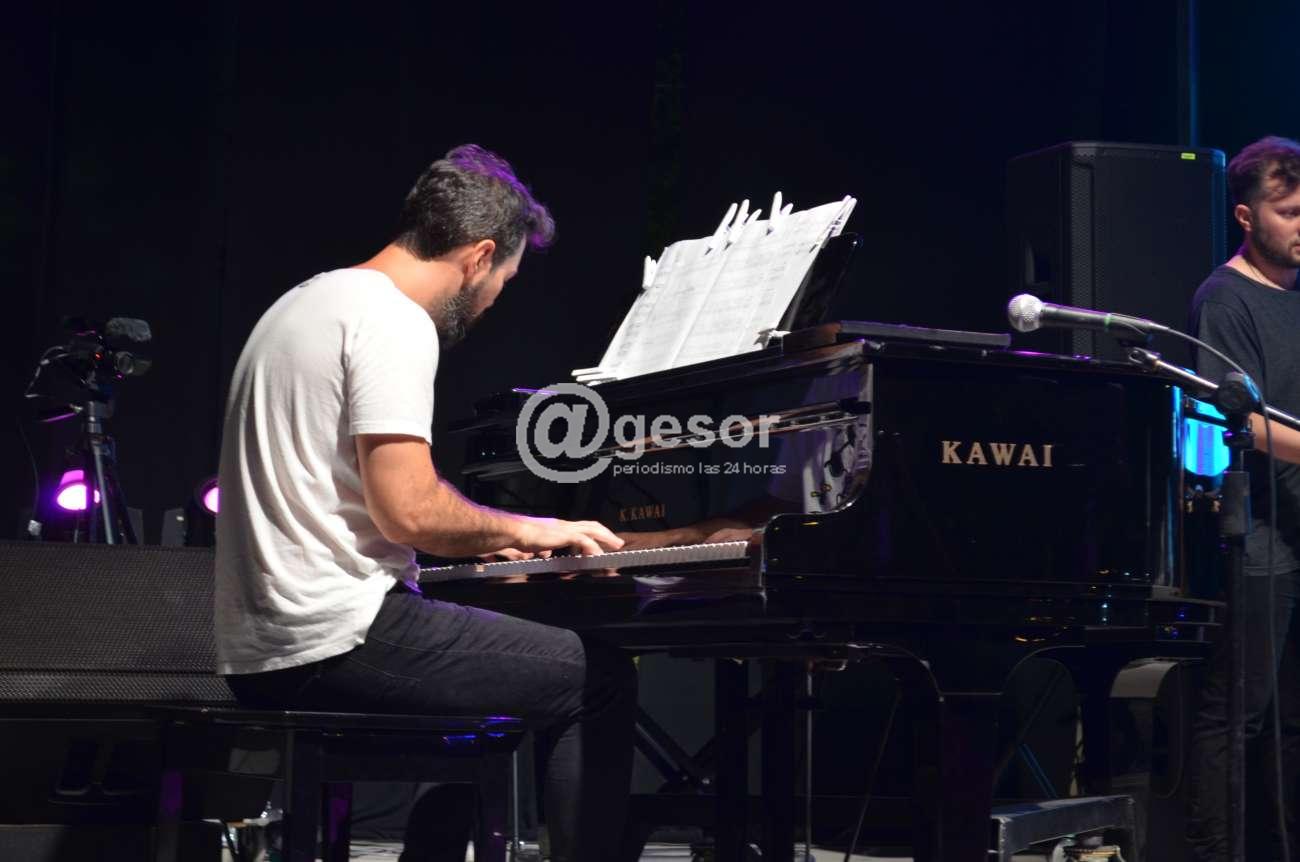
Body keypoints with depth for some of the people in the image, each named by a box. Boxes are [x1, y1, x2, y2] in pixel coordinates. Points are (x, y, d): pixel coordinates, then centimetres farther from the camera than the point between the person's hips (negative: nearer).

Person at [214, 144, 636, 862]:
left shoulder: (310, 302, 20)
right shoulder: (395, 321, -12)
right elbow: (407, 508, -21)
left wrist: (485, 539, 25)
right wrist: (523, 530, -4)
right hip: (340, 637, -10)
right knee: (601, 680, -5)